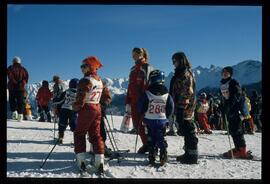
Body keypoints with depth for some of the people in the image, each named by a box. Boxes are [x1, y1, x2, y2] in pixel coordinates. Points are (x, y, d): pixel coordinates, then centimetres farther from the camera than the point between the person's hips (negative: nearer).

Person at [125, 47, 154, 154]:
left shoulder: (147, 68, -5)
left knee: (142, 125, -5)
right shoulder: (133, 69, 18)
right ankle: (146, 145, 23)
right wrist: (127, 102, 16)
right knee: (136, 124, 10)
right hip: (134, 102, 8)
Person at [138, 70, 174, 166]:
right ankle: (163, 152, -2)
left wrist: (144, 113, 14)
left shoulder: (146, 94, -11)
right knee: (161, 138, 10)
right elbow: (171, 109, 0)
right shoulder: (167, 94, -4)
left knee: (151, 138, 10)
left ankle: (152, 156, 9)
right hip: (162, 120, 1)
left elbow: (141, 108, -6)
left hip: (150, 120, -1)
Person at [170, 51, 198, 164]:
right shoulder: (180, 73, 19)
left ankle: (192, 156, 0)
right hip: (181, 108, 10)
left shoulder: (185, 73, -11)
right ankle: (188, 154, 24)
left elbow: (187, 92, -18)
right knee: (186, 131, 15)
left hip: (185, 108, -10)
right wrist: (177, 108, 23)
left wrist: (181, 108, -21)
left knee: (188, 131, -6)